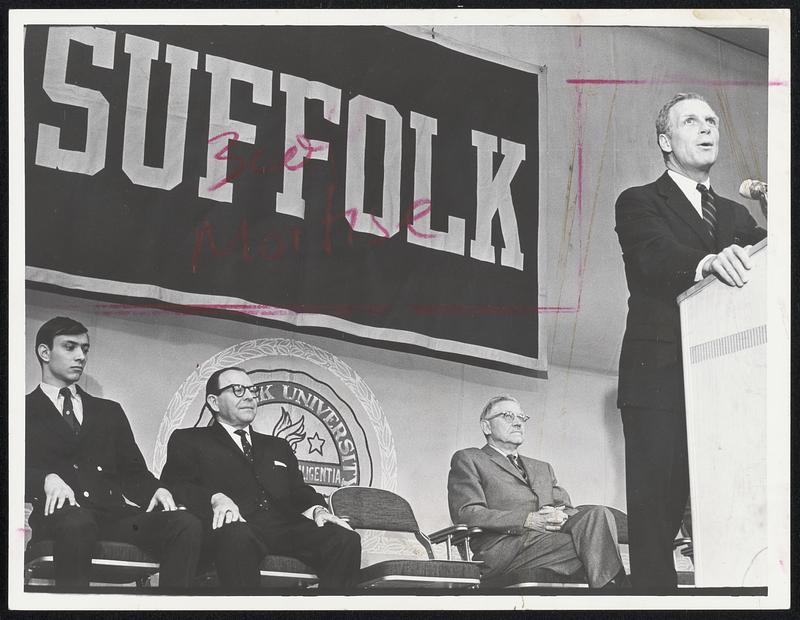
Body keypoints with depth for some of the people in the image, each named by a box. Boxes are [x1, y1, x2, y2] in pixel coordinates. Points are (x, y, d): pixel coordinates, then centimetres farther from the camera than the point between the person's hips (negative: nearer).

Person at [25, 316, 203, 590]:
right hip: (61, 514, -4)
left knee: (187, 524, -25)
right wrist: (47, 480, -20)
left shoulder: (109, 412, 30)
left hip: (115, 515, 4)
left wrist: (155, 489, 0)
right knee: (77, 522, -42)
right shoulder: (25, 411, 16)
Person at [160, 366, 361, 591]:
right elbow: (175, 485, 3)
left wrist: (317, 509, -1)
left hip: (285, 527, 5)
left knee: (346, 540, -25)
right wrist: (216, 498, -17)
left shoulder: (278, 447, 35)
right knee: (237, 535, -42)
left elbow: (298, 490, 24)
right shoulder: (188, 440, 19)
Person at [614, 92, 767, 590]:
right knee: (656, 512, -8)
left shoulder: (736, 216, 24)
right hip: (661, 381, -4)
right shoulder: (639, 204, 7)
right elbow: (657, 255, -14)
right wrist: (708, 262, -35)